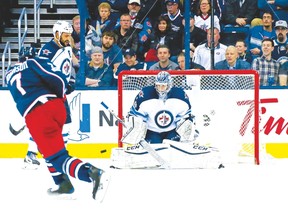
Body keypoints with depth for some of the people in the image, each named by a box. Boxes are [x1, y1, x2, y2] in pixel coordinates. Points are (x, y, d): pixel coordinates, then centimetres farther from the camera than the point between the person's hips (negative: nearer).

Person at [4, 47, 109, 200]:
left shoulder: (9, 74, 27)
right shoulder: (35, 62, 16)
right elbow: (58, 79, 3)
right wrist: (61, 96, 20)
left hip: (33, 115, -2)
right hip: (54, 105, 2)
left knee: (56, 156, -7)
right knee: (50, 146, 29)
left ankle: (92, 173, -30)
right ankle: (63, 183, 22)